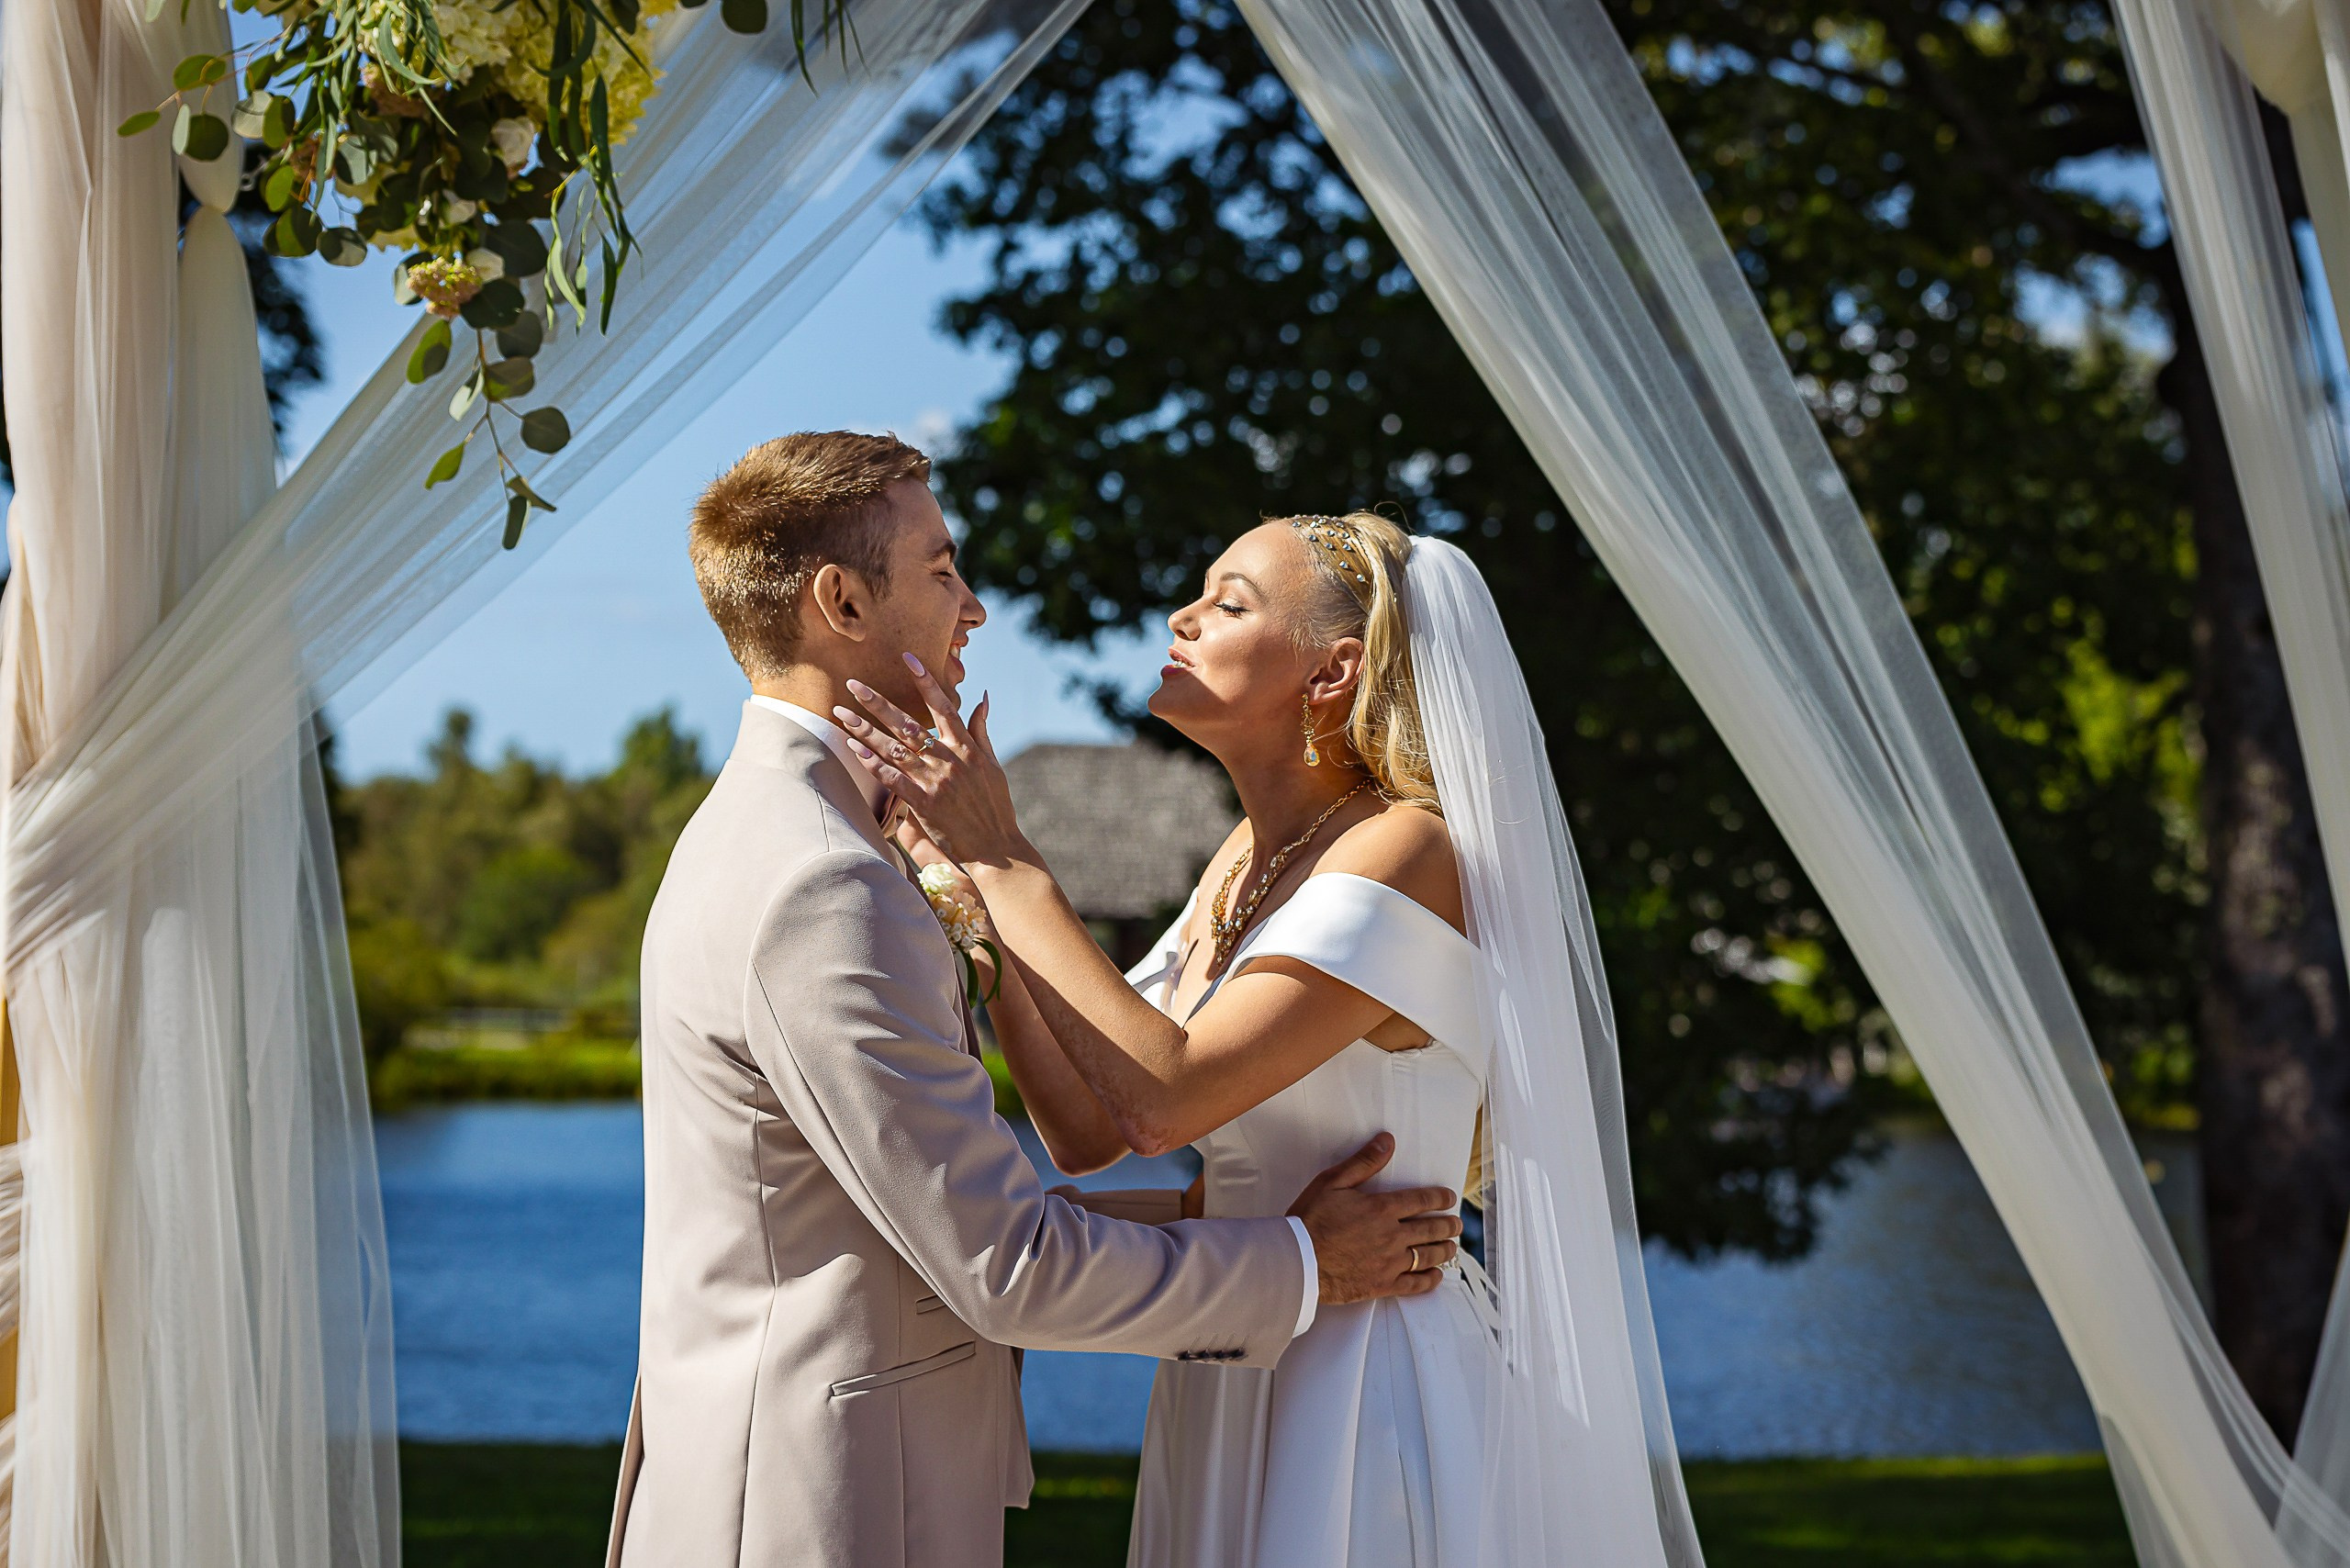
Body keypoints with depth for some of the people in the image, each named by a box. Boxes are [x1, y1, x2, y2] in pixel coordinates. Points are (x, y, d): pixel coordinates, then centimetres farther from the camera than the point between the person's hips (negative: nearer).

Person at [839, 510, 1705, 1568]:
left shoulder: (1406, 850, -17)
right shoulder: (1248, 861, 9)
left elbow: (1164, 1099, -25)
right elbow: (1087, 1130, 2)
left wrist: (1006, 862, -20)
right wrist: (972, 885, -4)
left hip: (1367, 1393, -8)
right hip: (1234, 1393, 8)